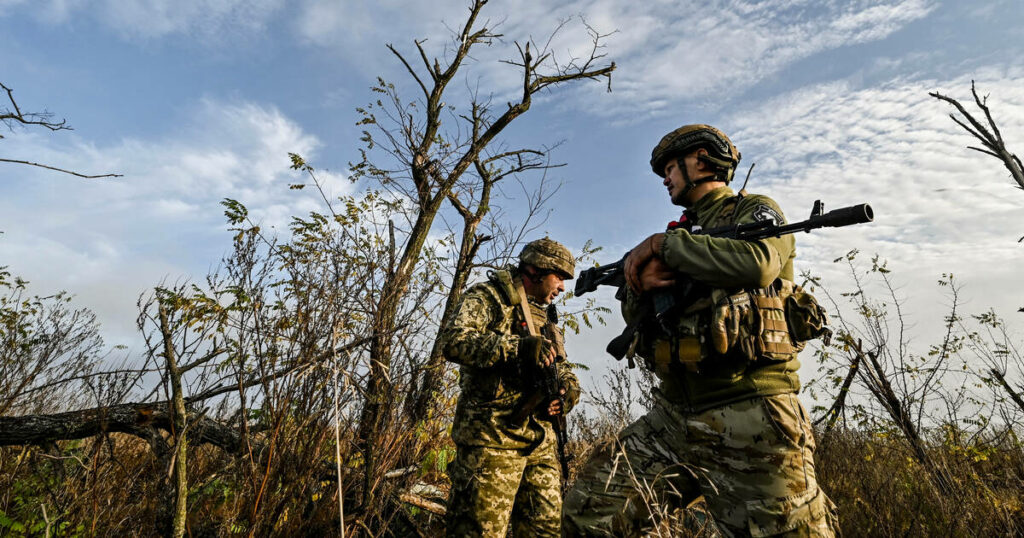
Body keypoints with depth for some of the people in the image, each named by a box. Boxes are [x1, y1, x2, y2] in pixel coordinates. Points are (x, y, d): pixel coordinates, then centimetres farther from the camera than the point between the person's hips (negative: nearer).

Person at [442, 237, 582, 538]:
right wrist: (518, 346, -28)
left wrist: (567, 389, -2)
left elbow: (563, 368, 22)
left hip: (542, 441, 8)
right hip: (492, 436, -7)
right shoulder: (488, 296, -2)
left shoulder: (546, 316, 22)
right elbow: (454, 341, -18)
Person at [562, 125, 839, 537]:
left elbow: (757, 264, -22)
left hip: (749, 417, -6)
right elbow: (635, 314, 18)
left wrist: (664, 244, -11)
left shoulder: (756, 212, 4)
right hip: (673, 414, 6)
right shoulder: (684, 233, 21)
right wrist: (641, 282, -5)